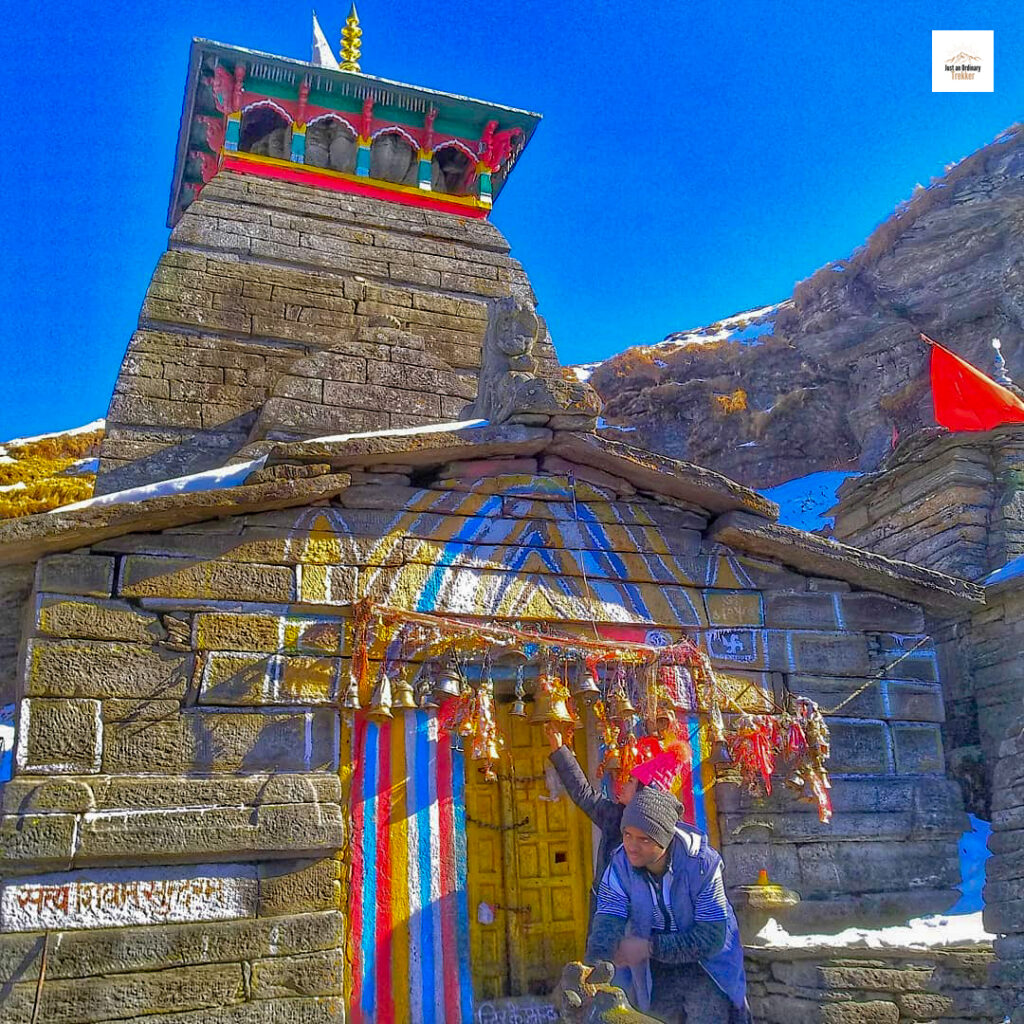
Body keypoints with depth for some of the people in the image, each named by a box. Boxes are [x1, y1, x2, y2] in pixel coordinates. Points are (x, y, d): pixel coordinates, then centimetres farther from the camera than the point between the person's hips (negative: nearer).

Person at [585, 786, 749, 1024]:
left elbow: (712, 938, -25)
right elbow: (606, 925, -24)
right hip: (653, 974, 3)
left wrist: (650, 947, -28)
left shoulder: (702, 863, -27)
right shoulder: (620, 865, -18)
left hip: (706, 967, -3)